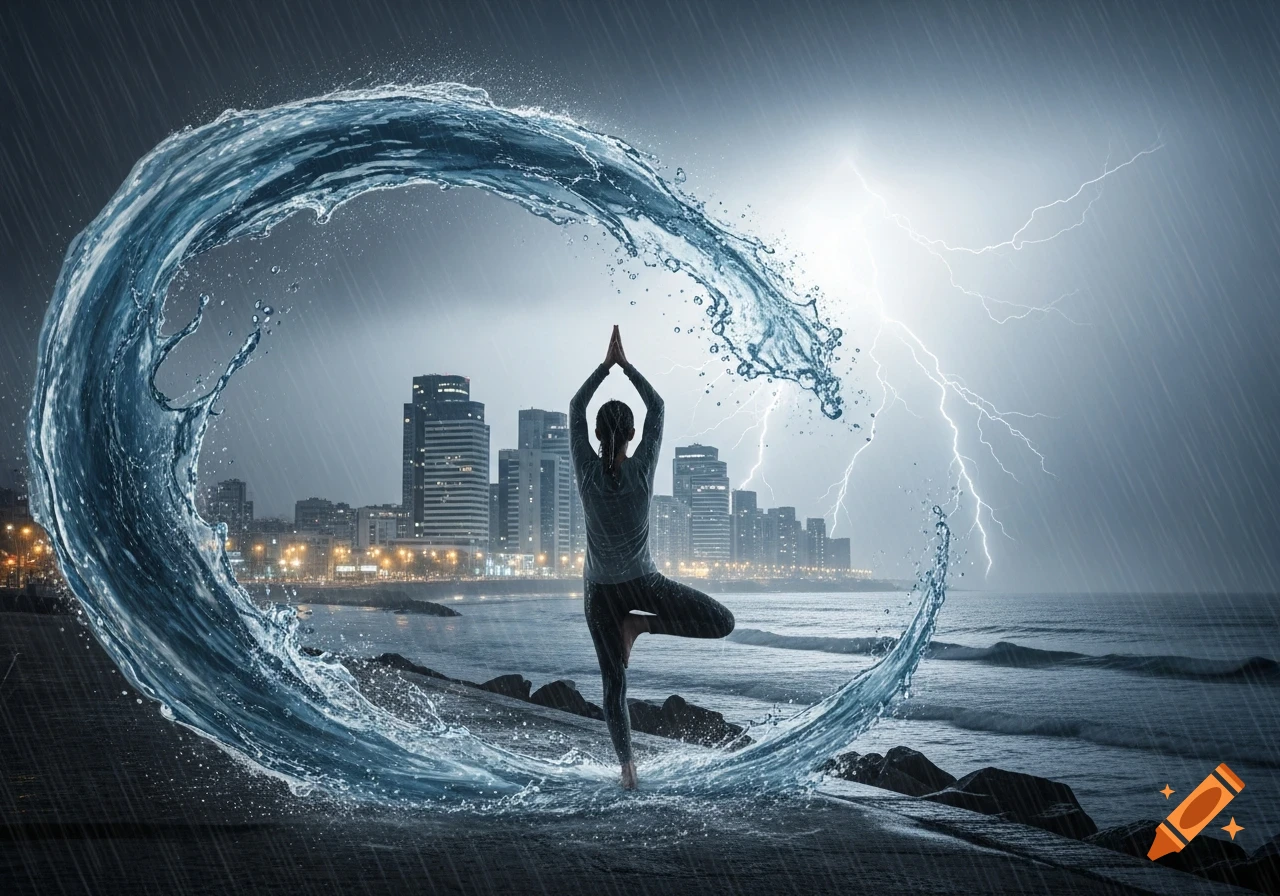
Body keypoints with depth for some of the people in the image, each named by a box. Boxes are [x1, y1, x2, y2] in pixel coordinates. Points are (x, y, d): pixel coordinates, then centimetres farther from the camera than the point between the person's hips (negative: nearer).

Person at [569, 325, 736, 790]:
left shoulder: (587, 471, -14)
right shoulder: (641, 468, -16)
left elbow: (575, 408, -2)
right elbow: (656, 407, -3)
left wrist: (605, 365, 3)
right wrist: (625, 365, 4)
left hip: (600, 590, 3)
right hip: (642, 583, -2)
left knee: (614, 681, 9)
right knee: (722, 622, 6)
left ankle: (627, 766, 5)